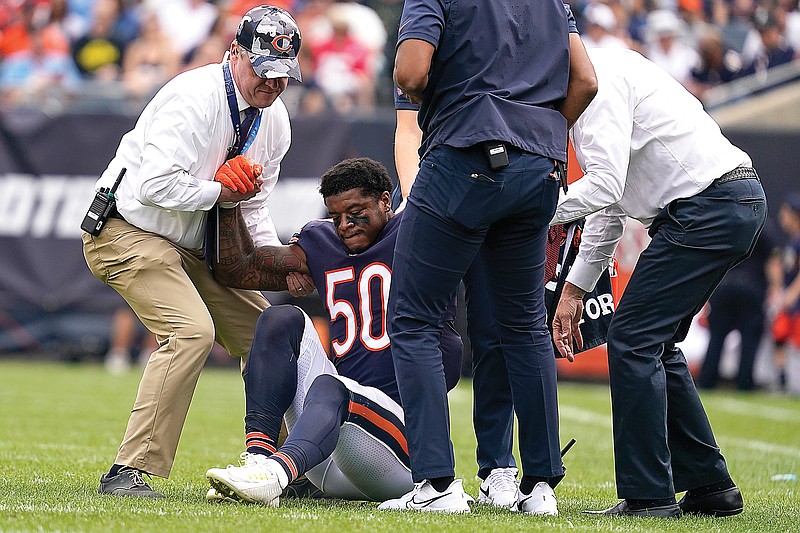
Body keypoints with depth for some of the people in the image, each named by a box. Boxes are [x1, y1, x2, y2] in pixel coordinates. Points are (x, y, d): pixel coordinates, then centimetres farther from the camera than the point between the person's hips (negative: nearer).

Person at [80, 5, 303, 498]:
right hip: (128, 231, -9)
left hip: (194, 248, 9)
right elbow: (156, 185, -33)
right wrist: (220, 191, -19)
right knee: (191, 329, -27)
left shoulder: (274, 121, 4)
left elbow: (254, 207, 12)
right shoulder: (195, 97, -24)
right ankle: (128, 472, -27)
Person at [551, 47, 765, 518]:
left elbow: (604, 185, -21)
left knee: (633, 340, -8)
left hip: (709, 209, -10)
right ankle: (709, 485, 19)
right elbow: (611, 201, 25)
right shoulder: (600, 80, 21)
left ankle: (648, 496, -6)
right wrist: (574, 289, 22)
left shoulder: (597, 79, -12)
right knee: (654, 344, 15)